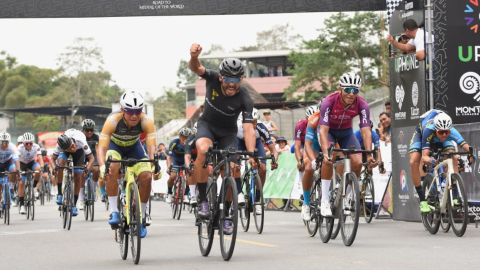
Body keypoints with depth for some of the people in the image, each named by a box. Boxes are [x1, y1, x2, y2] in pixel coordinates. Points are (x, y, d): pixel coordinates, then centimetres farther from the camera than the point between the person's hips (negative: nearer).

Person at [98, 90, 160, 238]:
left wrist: (154, 165, -57)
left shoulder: (146, 121, -31)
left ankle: (141, 218, 1)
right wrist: (102, 166, -57)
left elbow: (152, 146, -37)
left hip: (134, 146, 2)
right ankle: (114, 212, -24)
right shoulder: (113, 120, -36)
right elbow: (102, 147, -39)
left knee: (146, 177, -18)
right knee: (112, 167, -33)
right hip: (114, 144, -2)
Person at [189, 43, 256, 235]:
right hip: (207, 125, -1)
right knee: (203, 149, -33)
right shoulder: (213, 79, -25)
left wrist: (251, 155, -48)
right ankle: (203, 201, -25)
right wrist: (194, 56, -67)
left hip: (228, 132, 1)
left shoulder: (244, 98, -28)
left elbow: (248, 128, -33)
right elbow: (196, 68, -43)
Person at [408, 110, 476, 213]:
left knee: (454, 158, -23)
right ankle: (423, 201, -12)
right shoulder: (428, 130, -45)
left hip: (438, 140, 2)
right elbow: (424, 156, -52)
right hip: (421, 132, -2)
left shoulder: (452, 132, -39)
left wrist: (471, 155, -74)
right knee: (413, 162, -23)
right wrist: (428, 160, -75)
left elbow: (465, 146, -52)